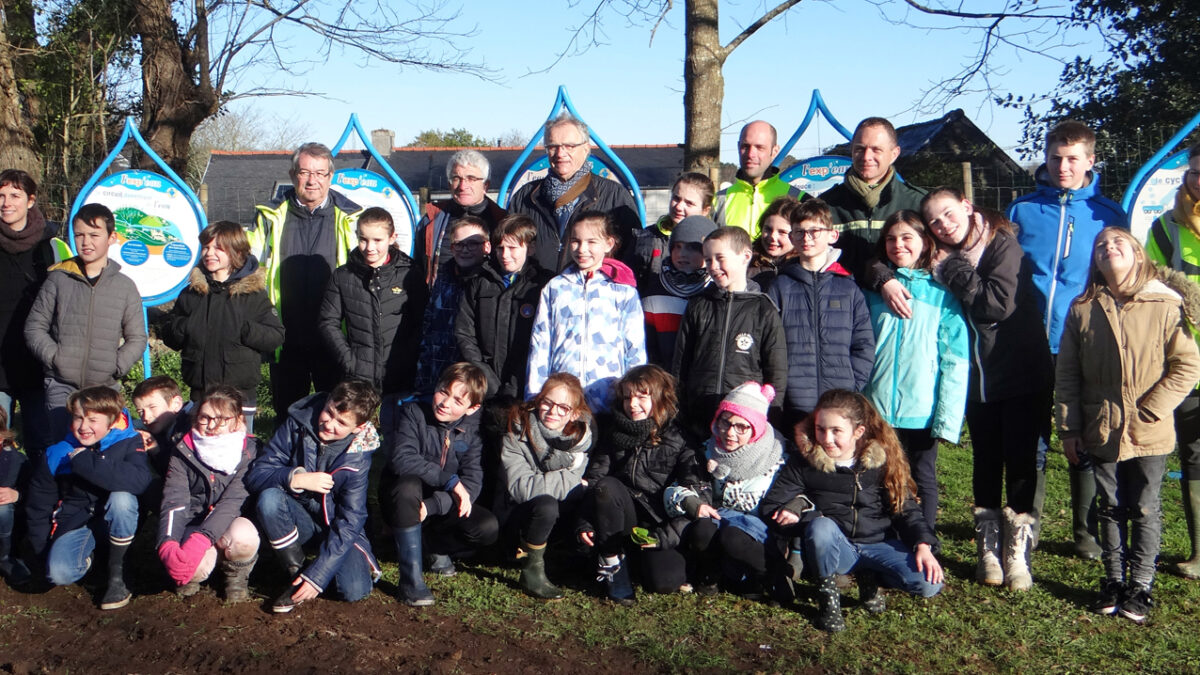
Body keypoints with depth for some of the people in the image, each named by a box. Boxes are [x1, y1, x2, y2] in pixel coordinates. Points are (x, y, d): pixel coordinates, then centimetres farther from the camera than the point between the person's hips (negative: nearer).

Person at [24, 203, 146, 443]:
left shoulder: (125, 286, 6)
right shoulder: (58, 279, 5)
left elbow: (137, 339, 9)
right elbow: (34, 327, 8)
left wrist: (116, 367, -4)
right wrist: (53, 356, -6)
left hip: (105, 387, 1)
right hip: (61, 385, 0)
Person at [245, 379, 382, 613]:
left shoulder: (358, 458, -18)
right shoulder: (297, 424, -16)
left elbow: (349, 523, -20)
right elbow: (255, 475, -15)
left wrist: (317, 575, -26)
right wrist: (297, 479, -33)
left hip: (336, 524, -1)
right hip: (297, 516, 1)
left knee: (354, 591, -21)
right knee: (269, 498, -32)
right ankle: (295, 574, -13)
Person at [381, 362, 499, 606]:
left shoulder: (472, 428, -6)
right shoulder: (414, 412, -14)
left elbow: (473, 481, -16)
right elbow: (401, 459, -29)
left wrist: (433, 506, -31)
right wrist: (450, 481, -30)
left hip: (443, 507, 3)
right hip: (402, 502, -3)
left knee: (488, 528, -23)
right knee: (409, 486, -38)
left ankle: (437, 546, 9)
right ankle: (411, 579, -29)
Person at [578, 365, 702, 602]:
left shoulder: (678, 437, -5)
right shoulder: (613, 431, 6)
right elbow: (593, 477, 3)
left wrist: (666, 536, -20)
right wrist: (584, 523, -11)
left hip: (663, 522, -2)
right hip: (626, 518, 2)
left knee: (665, 581, -24)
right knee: (605, 487, -29)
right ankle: (612, 561, -13)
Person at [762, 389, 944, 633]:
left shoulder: (881, 460, 1)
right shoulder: (805, 461, -3)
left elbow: (906, 507, 5)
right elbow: (771, 506, -3)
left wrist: (923, 546, -11)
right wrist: (810, 516, -19)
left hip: (880, 544, 2)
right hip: (835, 549, -2)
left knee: (930, 585, -22)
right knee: (821, 526, -37)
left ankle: (868, 578, 8)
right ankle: (828, 595, -11)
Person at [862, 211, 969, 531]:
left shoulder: (941, 294, 0)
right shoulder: (873, 291, 8)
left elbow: (955, 361, -4)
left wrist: (947, 417, -10)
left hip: (923, 410, -2)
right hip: (878, 409, 2)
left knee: (923, 478, 8)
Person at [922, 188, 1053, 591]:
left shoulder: (1003, 246, -11)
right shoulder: (948, 259, 6)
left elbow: (1001, 304, -24)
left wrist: (953, 271, -18)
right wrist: (944, 270, -7)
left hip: (1022, 377, -5)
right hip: (978, 378, 5)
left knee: (1020, 460, -1)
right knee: (985, 461, 10)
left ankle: (1018, 550, 8)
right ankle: (987, 548, 20)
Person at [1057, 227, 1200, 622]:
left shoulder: (1166, 305, -8)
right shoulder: (1082, 309, 0)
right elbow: (1067, 374, 3)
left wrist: (1149, 411, -14)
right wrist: (1069, 428, 0)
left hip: (1149, 434, -2)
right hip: (1101, 431, 2)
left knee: (1144, 510, 8)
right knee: (1111, 509, 14)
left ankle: (1141, 586, 21)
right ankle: (1113, 580, 27)